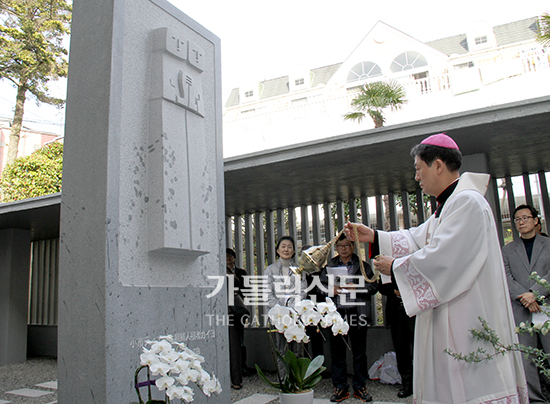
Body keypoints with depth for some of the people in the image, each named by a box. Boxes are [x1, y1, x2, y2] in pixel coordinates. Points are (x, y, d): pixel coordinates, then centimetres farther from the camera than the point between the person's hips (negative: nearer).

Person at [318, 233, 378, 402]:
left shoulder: (363, 266, 10)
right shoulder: (328, 266, 15)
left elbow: (373, 287, 4)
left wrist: (356, 287, -11)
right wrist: (330, 290, -6)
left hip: (357, 313, -1)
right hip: (336, 314, 1)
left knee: (359, 352, 5)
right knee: (337, 352, 4)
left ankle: (360, 387, 18)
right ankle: (340, 388, 15)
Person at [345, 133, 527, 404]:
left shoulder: (467, 202, -17)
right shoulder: (449, 204, 15)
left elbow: (441, 259, -23)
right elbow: (418, 239, 16)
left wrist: (395, 267, -11)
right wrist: (373, 236, 9)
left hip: (467, 319, -10)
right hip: (450, 318, 10)